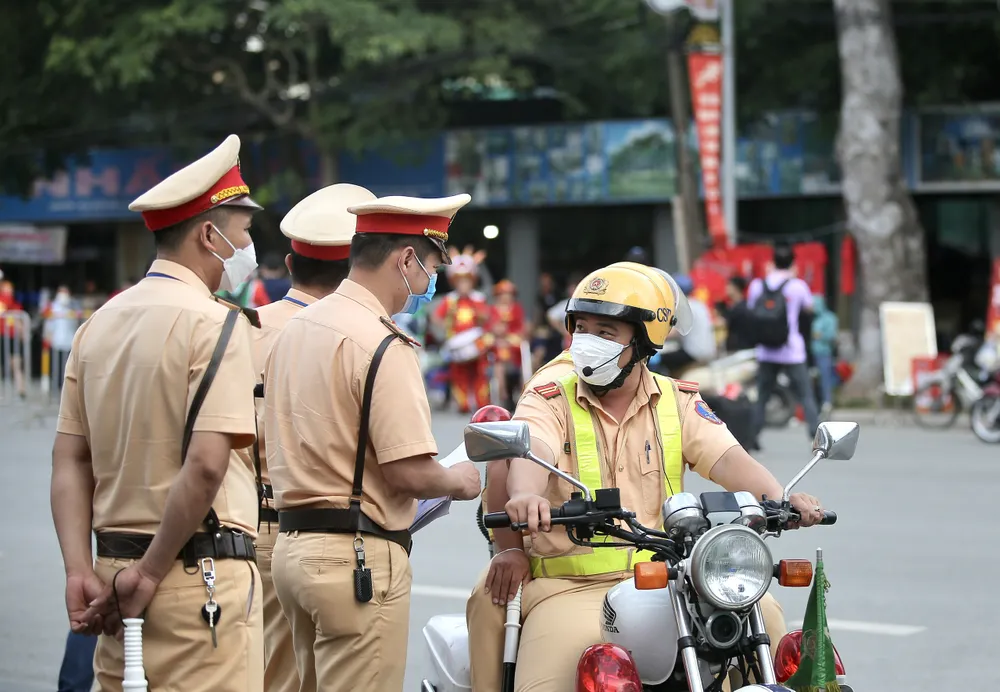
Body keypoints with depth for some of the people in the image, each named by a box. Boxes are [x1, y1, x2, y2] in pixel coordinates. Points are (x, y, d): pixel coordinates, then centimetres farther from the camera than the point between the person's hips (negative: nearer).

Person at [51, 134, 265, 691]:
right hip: (202, 574, -8)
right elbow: (206, 464, -20)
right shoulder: (215, 323, -11)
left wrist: (80, 570, 1)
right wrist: (151, 572, -13)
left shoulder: (100, 323, 12)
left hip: (116, 565, 8)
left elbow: (69, 459, 8)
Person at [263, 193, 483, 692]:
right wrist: (458, 482, 0)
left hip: (292, 549, 9)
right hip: (360, 557, -9)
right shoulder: (383, 343, -16)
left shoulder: (293, 329, 13)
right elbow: (409, 471, -20)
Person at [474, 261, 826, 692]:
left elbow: (727, 459, -5)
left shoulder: (679, 403, 11)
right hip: (572, 587, -2)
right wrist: (525, 495, -43)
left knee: (761, 615, -18)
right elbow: (531, 455, -18)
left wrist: (778, 499, -26)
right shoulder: (549, 402, 3)